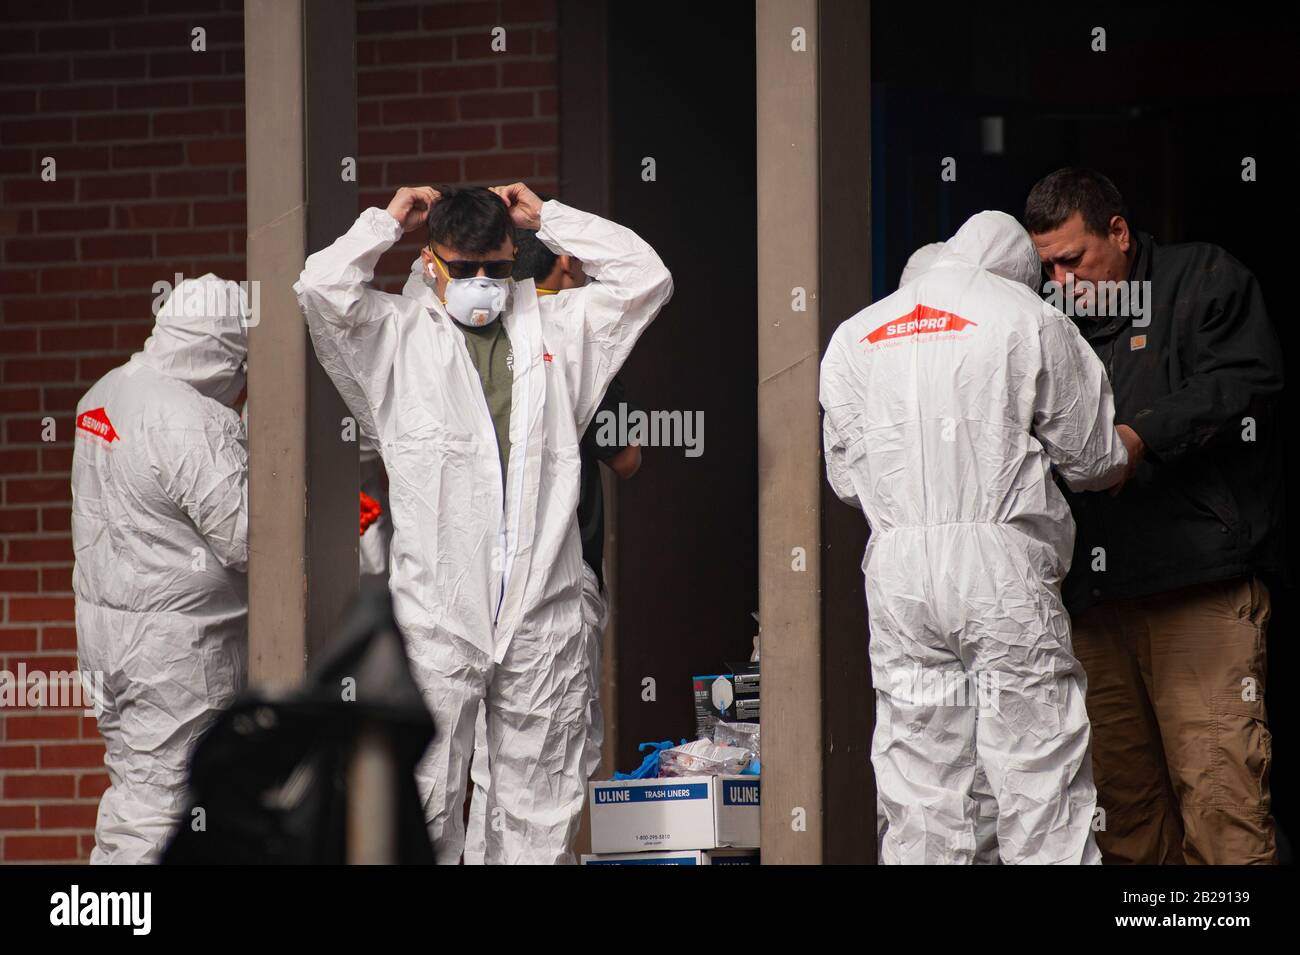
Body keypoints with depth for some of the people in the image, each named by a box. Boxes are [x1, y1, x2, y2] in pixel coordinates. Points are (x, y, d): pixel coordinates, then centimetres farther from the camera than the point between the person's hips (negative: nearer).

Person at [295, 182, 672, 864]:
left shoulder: (555, 329, 15)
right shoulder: (396, 337, 6)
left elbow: (645, 278, 12)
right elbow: (321, 289, -9)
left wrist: (548, 219, 12)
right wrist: (387, 222, 4)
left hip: (542, 618, 3)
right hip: (435, 620, -3)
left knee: (543, 817, 7)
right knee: (424, 807, -2)